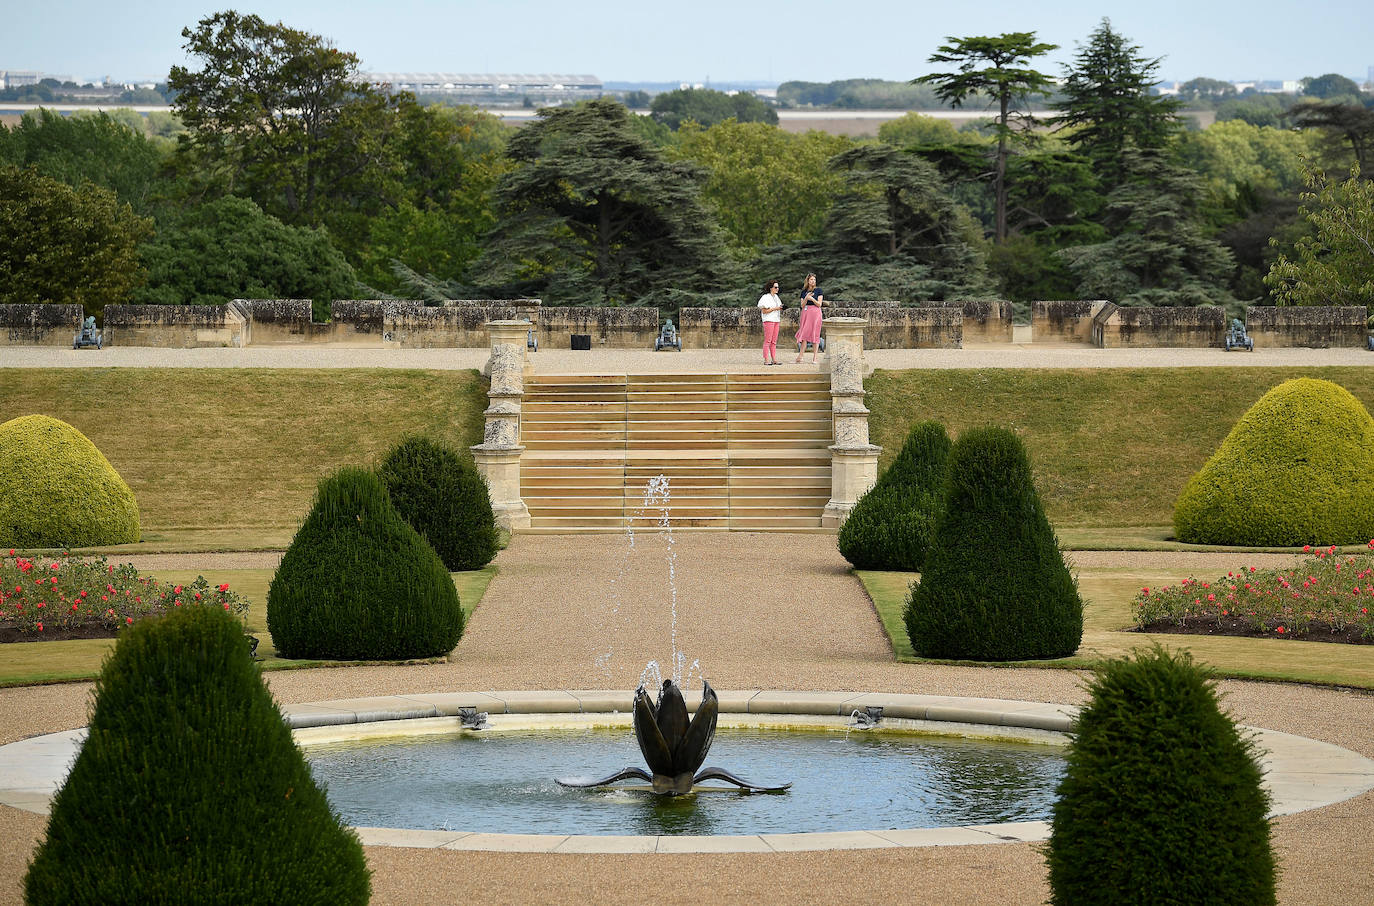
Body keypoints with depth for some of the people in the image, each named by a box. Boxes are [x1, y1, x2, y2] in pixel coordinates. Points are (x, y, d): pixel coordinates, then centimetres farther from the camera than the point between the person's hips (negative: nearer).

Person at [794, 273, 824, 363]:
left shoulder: (818, 290, 2)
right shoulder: (804, 291, 13)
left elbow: (819, 304, -3)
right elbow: (802, 305, 7)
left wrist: (812, 299, -18)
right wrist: (806, 298, -11)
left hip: (815, 313, -4)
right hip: (805, 313, 4)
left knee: (815, 335, -4)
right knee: (804, 335, 2)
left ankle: (814, 358, -2)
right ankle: (799, 358, 2)